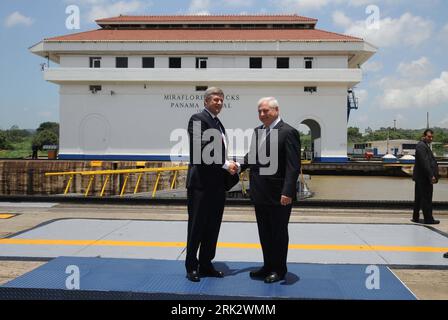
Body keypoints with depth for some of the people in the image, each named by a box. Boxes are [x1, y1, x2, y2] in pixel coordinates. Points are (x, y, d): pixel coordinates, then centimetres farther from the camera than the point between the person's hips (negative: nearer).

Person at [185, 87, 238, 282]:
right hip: (201, 183, -8)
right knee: (197, 226, 2)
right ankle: (191, 266, 13)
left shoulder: (219, 124, 18)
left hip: (217, 184, 8)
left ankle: (206, 264, 21)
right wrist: (225, 165, -19)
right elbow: (202, 149, -18)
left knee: (213, 226, 11)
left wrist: (229, 167, 2)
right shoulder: (198, 119, -8)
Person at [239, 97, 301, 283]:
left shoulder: (288, 132, -13)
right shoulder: (258, 131, 10)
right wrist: (240, 166, 0)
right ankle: (268, 266, 31)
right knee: (264, 232, 17)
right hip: (260, 194, 7)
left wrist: (287, 192, -24)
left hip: (279, 196, -7)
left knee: (279, 233, 8)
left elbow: (293, 166, -18)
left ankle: (279, 270, 23)